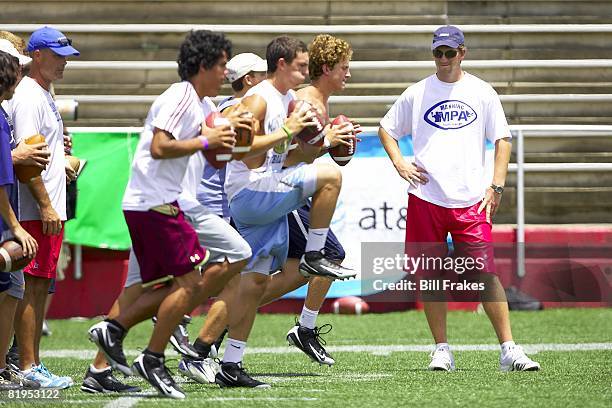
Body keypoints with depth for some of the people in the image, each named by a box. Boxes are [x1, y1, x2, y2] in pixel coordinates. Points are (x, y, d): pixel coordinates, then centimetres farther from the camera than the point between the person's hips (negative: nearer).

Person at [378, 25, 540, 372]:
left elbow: (503, 139, 9)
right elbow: (387, 129, 20)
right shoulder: (417, 93, 10)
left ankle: (509, 350, -9)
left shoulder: (483, 92, 8)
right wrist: (400, 164, 3)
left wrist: (496, 185, -1)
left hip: (471, 201, -2)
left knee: (485, 273, -10)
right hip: (425, 198, 2)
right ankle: (442, 350, 11)